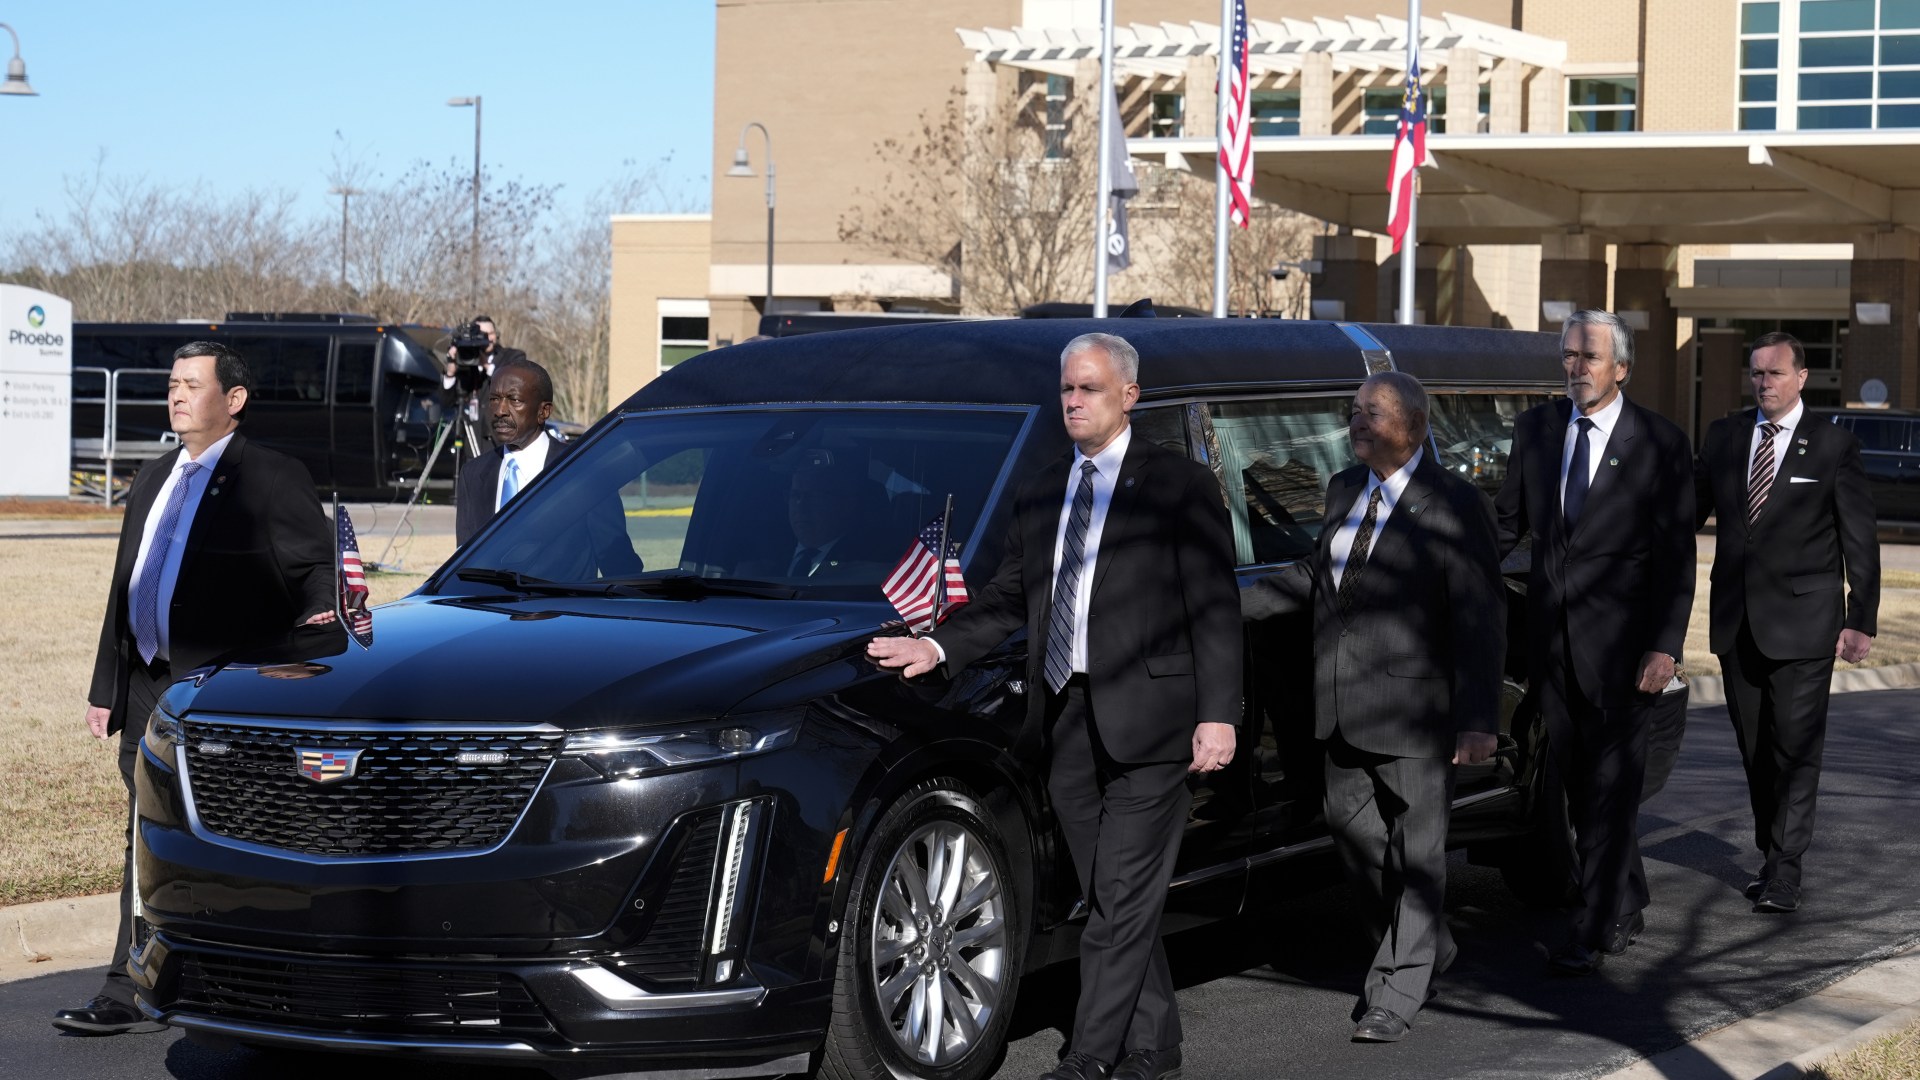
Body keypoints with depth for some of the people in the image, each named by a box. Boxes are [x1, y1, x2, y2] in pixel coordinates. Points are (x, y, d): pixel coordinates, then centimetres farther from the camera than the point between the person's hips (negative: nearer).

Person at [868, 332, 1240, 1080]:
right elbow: (1009, 599, 17)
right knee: (1113, 901, 11)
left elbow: (1216, 609, -4)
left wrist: (1219, 715, -12)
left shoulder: (1178, 487, -1)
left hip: (1147, 724, -6)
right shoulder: (1041, 494, 16)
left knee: (1122, 902, -7)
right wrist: (939, 647, 1)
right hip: (1067, 723, 6)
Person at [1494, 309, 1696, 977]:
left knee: (1610, 786, -5)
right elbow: (1508, 522, 15)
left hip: (1621, 642, -5)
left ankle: (1595, 932, -3)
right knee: (1578, 781, 12)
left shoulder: (1661, 444, -5)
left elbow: (1675, 555, -6)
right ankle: (1627, 909, 27)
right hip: (1552, 634, 5)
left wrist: (1665, 646, -12)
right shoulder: (1536, 429, 9)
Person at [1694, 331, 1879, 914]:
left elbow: (1860, 539, -1)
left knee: (1796, 746, -6)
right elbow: (1689, 510, 13)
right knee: (1755, 748, 11)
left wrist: (1861, 620, -5)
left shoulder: (1834, 445, -2)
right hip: (1736, 620, 4)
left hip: (1802, 623, -4)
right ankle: (1772, 854, 22)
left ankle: (1784, 871, -6)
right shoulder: (1724, 435, 9)